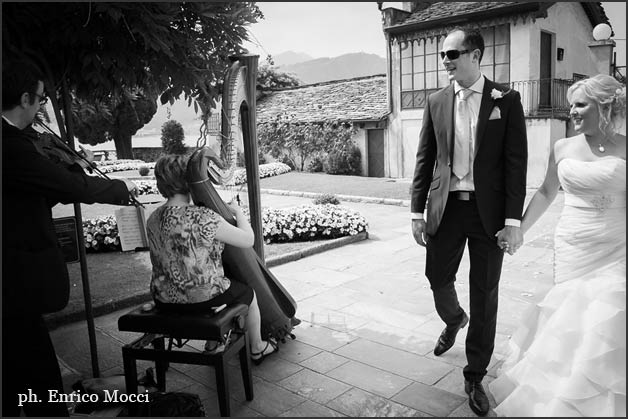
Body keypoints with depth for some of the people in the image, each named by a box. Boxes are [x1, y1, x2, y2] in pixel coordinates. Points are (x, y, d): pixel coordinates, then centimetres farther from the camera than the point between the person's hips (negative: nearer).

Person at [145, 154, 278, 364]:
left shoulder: (153, 219, -3)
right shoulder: (203, 217, -25)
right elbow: (248, 240, -19)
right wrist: (238, 211, -2)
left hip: (165, 300, 6)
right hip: (201, 298, -6)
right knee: (246, 292, 23)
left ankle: (213, 344, 44)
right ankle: (257, 348, 43)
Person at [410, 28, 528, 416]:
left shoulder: (506, 100, -2)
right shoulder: (436, 102, 5)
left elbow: (516, 162, -5)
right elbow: (425, 159, 6)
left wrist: (514, 220, -10)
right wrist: (418, 210, 1)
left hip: (489, 211, -2)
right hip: (446, 208, 2)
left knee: (485, 297, 6)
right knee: (438, 279, 10)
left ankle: (475, 377, 23)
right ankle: (454, 321, 47)